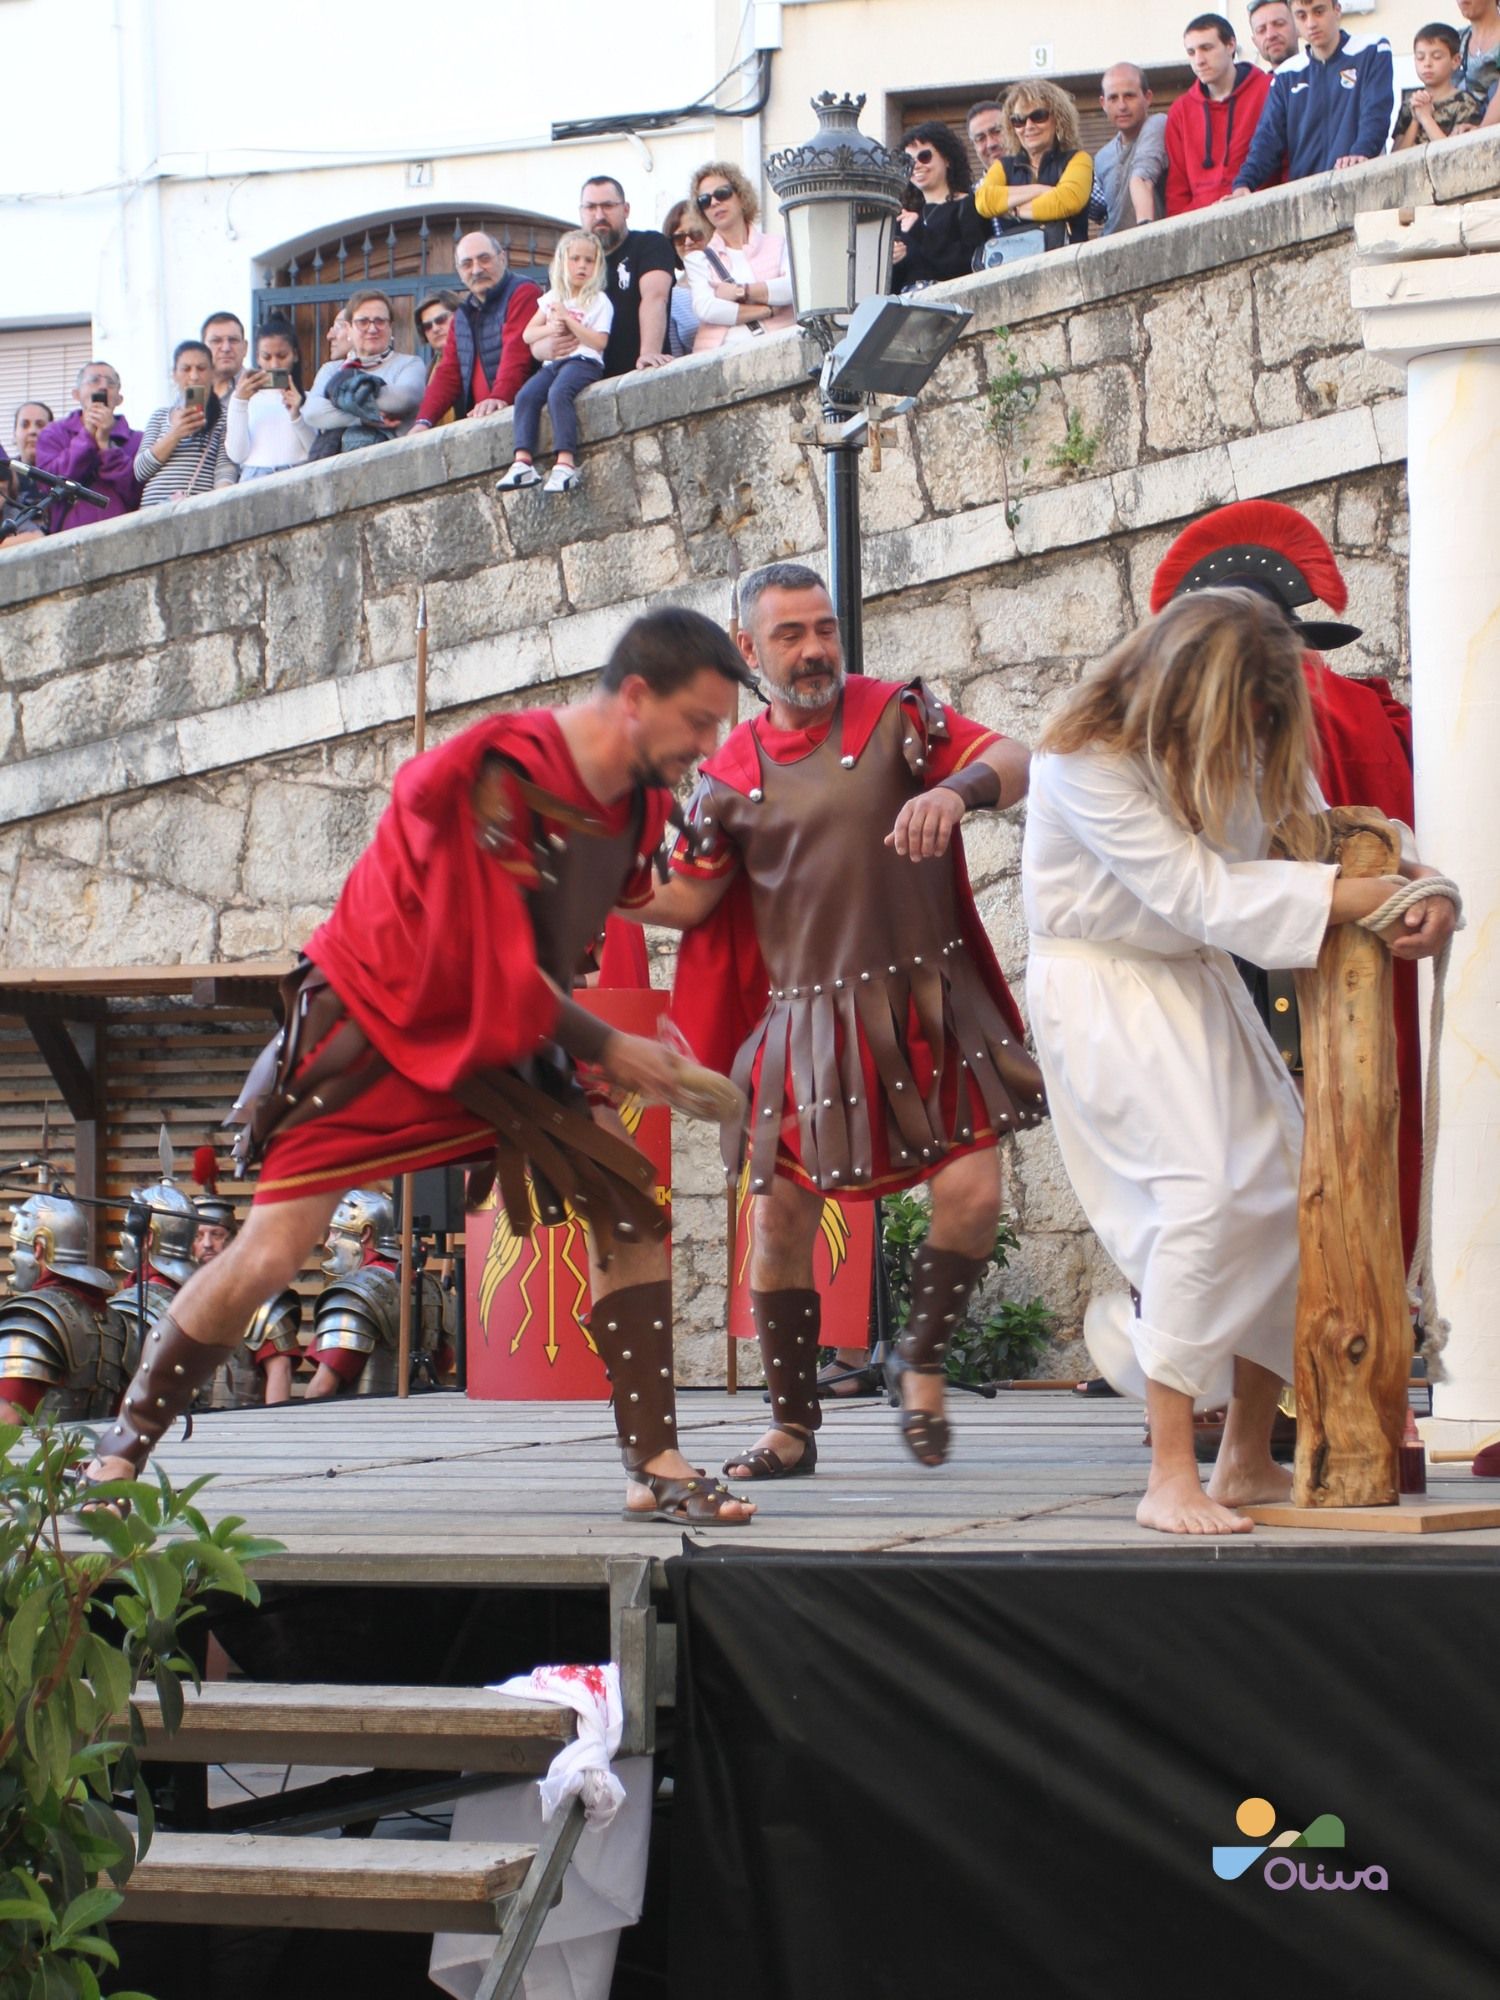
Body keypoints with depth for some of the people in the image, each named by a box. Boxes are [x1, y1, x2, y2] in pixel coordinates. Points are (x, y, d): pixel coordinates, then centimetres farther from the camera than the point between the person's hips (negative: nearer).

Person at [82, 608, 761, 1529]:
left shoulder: (639, 798, -3)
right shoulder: (498, 778, -29)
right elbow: (497, 973, -25)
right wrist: (610, 1051, -16)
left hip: (505, 1036, 7)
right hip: (377, 1025, -7)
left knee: (630, 1202, -7)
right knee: (272, 1253, -12)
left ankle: (656, 1468, -4)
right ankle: (125, 1446, 7)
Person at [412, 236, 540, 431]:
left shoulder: (523, 293, -4)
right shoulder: (462, 314, 21)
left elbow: (517, 352, -19)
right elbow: (448, 373, 16)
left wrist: (500, 397, -34)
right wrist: (424, 420, 2)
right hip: (475, 420, 6)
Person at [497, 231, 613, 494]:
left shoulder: (598, 301, 5)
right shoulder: (552, 298, 20)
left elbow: (599, 342, -7)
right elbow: (528, 335, 18)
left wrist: (568, 320, -9)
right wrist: (550, 328, -3)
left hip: (583, 361, -5)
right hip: (553, 362, 6)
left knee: (558, 393, -34)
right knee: (526, 395, -22)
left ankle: (566, 463, -43)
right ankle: (523, 461, -31)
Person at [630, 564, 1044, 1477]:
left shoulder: (894, 714, 0)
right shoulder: (732, 772, 7)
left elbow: (1014, 762, -12)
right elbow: (688, 900, 9)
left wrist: (955, 789, -33)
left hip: (925, 1005, -2)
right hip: (804, 1018, 2)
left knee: (973, 1189, -15)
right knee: (781, 1215, 2)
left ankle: (925, 1358, 12)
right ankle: (793, 1428, 17)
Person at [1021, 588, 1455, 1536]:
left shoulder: (1236, 746, -1)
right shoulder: (1089, 764, -24)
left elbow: (1305, 826, 2)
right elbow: (1199, 891, -28)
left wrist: (1415, 888, -19)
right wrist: (1363, 896, -29)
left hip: (1198, 981, 8)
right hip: (1104, 986, -8)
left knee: (1288, 1192, 2)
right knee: (1197, 1192, -23)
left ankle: (1249, 1462, 15)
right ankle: (1171, 1482, -20)